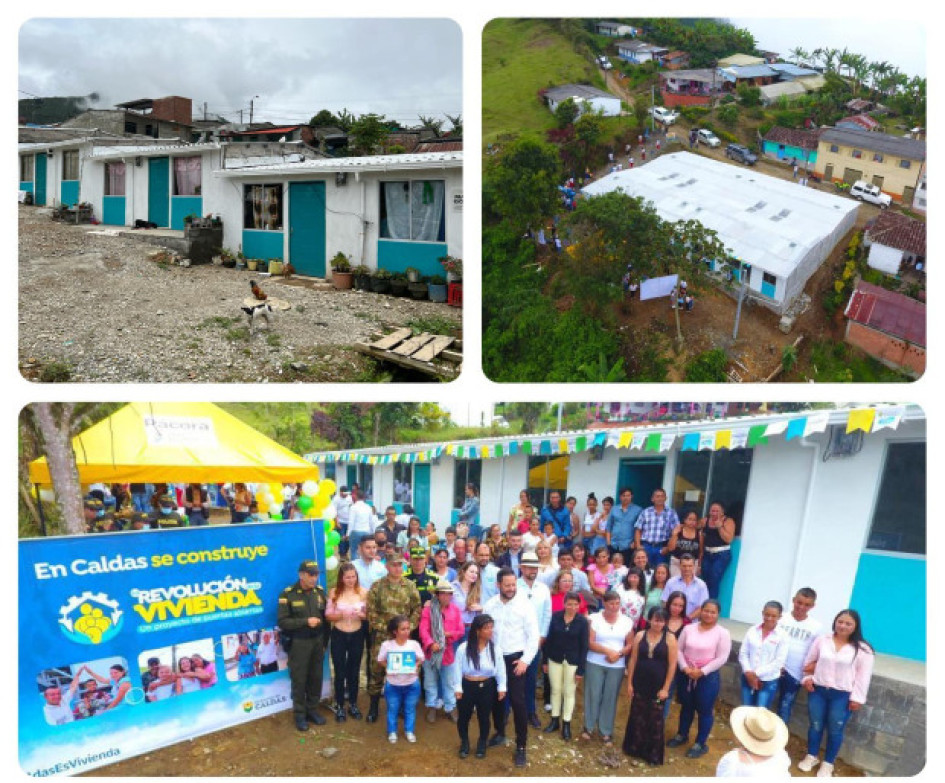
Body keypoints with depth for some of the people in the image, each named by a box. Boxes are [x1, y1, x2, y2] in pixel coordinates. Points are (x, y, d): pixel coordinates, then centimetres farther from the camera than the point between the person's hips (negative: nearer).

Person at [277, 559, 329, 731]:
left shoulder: (319, 591, 1)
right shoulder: (288, 594, -11)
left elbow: (325, 617, 6)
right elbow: (283, 622, -14)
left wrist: (324, 641, 6)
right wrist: (305, 621, -22)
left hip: (317, 641, 4)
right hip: (299, 643, -4)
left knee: (316, 678, 11)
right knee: (299, 679, 6)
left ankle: (312, 709, 27)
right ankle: (299, 714, 20)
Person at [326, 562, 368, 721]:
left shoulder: (363, 592, -7)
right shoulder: (334, 592, -8)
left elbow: (369, 614, -1)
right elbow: (328, 615, -5)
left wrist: (361, 615, -22)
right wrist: (341, 614, -23)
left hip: (357, 635, 1)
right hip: (339, 635, -1)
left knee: (354, 670, 14)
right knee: (340, 671, 7)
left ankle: (353, 704, 30)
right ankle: (339, 706, 24)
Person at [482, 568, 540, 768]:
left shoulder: (525, 604, -13)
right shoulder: (489, 605, -2)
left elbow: (533, 635, -10)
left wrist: (525, 660, -14)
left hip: (515, 659, -4)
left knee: (518, 702, -4)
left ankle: (521, 747, 11)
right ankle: (500, 733, 39)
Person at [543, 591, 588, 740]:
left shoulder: (582, 621, -11)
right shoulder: (555, 616, -7)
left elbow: (584, 646, -8)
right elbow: (549, 639, 0)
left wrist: (581, 669, -9)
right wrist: (545, 660, 1)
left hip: (573, 661, -2)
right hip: (555, 659, 2)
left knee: (569, 692, 9)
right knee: (555, 690, 13)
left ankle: (566, 724, 21)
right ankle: (555, 720, 28)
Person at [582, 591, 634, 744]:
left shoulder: (626, 621, 2)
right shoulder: (595, 619, -5)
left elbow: (630, 644, 3)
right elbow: (590, 643, -10)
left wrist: (618, 654, -14)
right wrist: (608, 651, -21)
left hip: (617, 666, 2)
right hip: (595, 664, -1)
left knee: (610, 698, 6)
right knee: (593, 695, 3)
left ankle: (606, 731, 19)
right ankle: (589, 727, 20)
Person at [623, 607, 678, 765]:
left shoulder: (670, 638, -6)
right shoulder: (640, 636, 0)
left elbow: (672, 665, -6)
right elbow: (633, 660, 3)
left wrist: (666, 688, -8)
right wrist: (629, 683, 1)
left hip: (658, 687, -2)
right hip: (640, 684, 2)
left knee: (656, 720, 6)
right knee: (638, 716, 12)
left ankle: (654, 754, 20)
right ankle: (635, 749, 28)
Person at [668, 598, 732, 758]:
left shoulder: (722, 633, -9)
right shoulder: (689, 628, 1)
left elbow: (721, 658, -12)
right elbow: (679, 650, 3)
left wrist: (702, 671, -16)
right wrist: (685, 668, -11)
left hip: (708, 677, -3)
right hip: (685, 675, 4)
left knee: (704, 710, 6)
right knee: (686, 706, 19)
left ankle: (700, 744, 22)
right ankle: (682, 735, 38)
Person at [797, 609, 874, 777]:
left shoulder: (862, 649, -8)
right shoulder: (822, 640, 0)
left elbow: (863, 675, -6)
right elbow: (809, 661, 9)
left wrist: (857, 698, -8)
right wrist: (807, 678, -1)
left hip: (842, 695, -2)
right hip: (818, 690, 2)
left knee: (835, 730, 9)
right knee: (815, 725, 13)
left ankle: (828, 764, 27)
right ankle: (811, 757, 32)